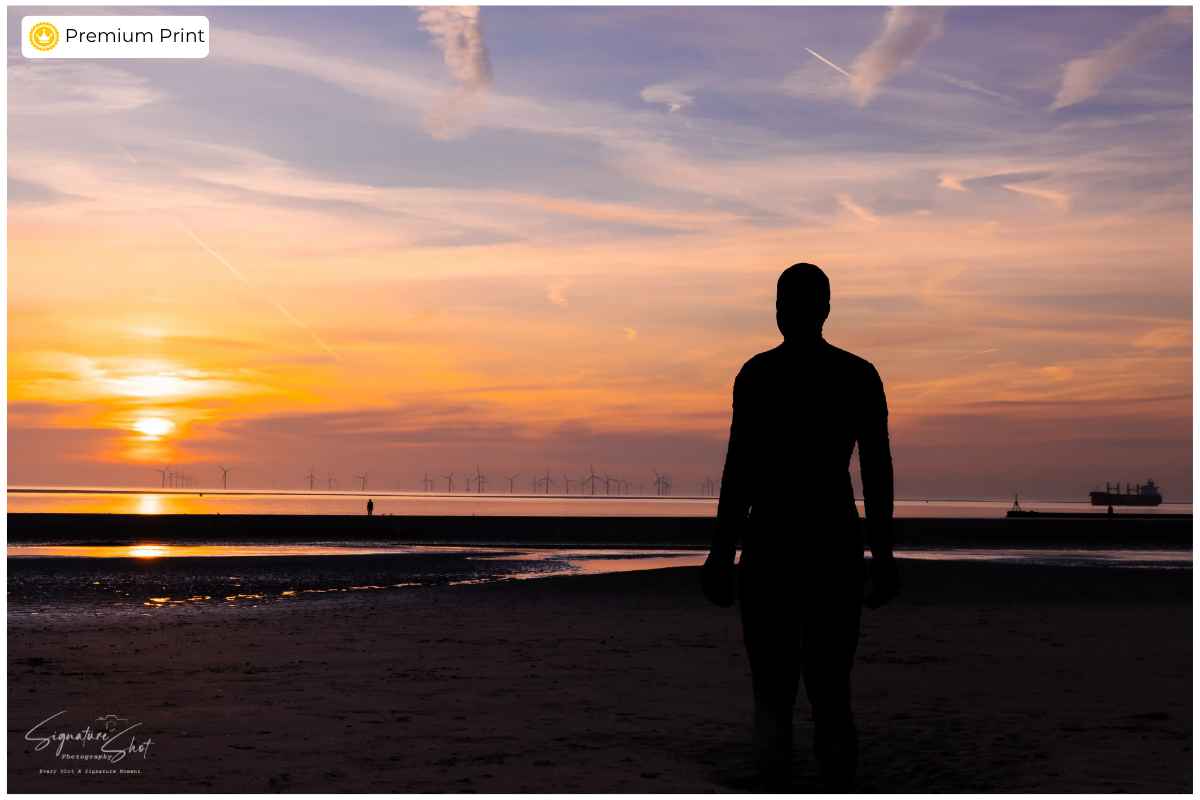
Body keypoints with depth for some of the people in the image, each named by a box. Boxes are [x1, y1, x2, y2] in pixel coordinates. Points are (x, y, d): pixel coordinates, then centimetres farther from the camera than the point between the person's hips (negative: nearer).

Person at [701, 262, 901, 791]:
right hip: (837, 544, 3)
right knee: (832, 701, 12)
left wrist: (721, 554, -6)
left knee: (772, 702, 5)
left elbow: (740, 468, -11)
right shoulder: (861, 376, 5)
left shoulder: (758, 372, -6)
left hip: (770, 543, -3)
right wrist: (882, 557, 9)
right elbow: (878, 471, 3)